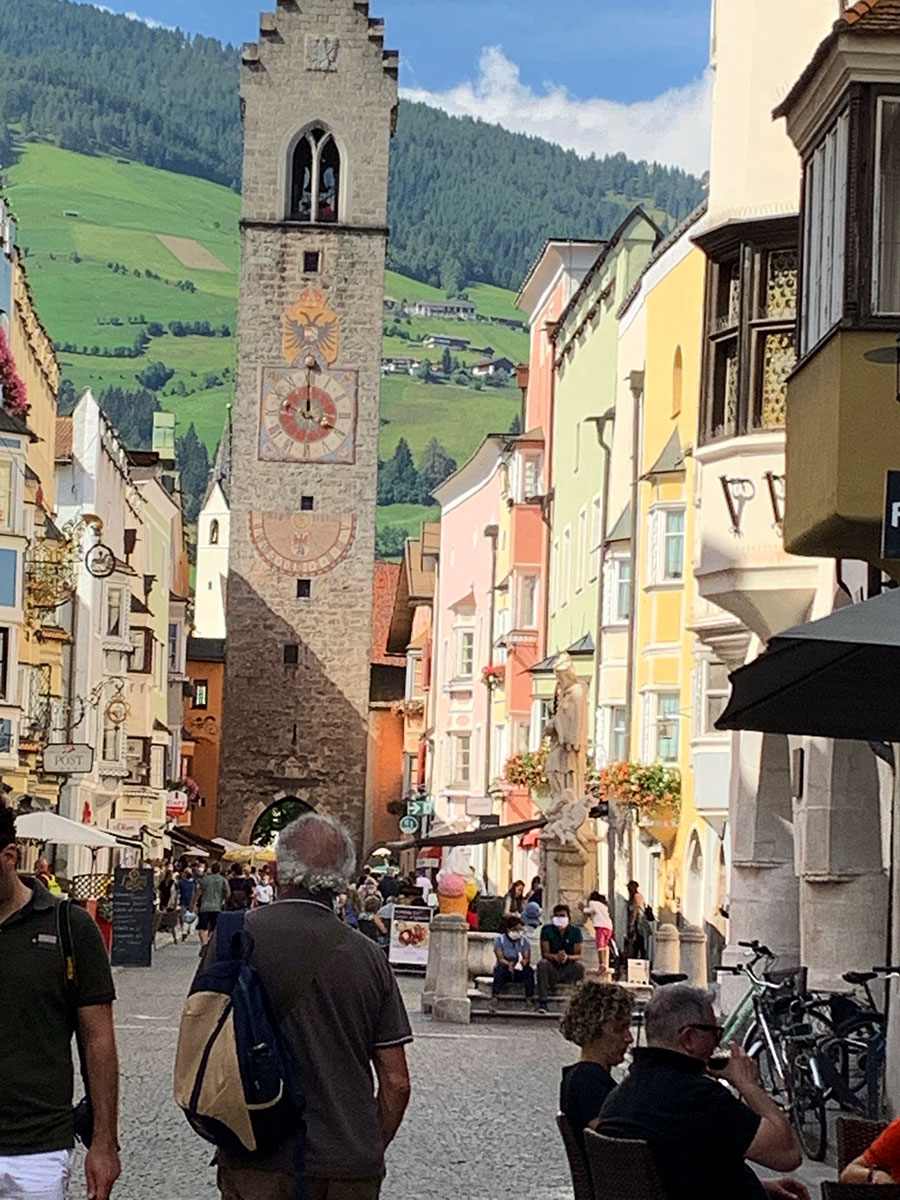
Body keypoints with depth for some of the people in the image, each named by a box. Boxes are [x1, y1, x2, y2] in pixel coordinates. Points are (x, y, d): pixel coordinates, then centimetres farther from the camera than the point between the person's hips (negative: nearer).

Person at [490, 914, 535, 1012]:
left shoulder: (524, 940, 2)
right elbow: (500, 959, -16)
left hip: (520, 972, 2)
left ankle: (530, 1000, -32)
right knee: (500, 968, -35)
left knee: (529, 970, -29)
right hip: (505, 971, -2)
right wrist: (509, 964, -39)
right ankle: (494, 999, -44)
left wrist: (523, 962, -35)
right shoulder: (499, 939, -4)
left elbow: (527, 959, -9)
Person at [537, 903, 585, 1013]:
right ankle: (542, 1003, -34)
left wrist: (567, 957, -30)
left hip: (568, 970, 0)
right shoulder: (547, 930, -2)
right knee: (542, 963, -32)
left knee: (580, 965, -30)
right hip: (552, 969, 0)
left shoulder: (575, 931, 0)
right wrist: (555, 957, -32)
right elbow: (544, 953, -9)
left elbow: (578, 955, -5)